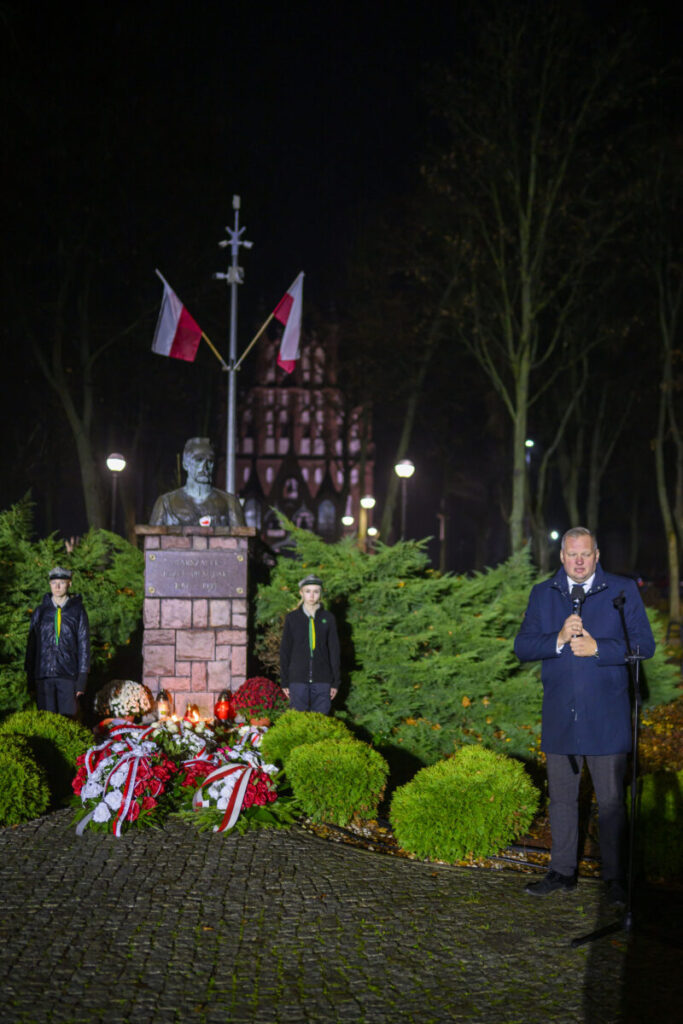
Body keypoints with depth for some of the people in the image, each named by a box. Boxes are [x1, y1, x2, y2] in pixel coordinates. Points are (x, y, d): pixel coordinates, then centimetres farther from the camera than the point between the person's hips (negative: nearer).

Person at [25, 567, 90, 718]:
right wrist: (30, 679, 7)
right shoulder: (40, 612, 9)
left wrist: (82, 679, -3)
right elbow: (31, 646, 12)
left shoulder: (78, 611, 4)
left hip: (68, 676, -2)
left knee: (67, 718, -4)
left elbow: (84, 647, 4)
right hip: (43, 675, 2)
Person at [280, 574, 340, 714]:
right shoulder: (292, 618, 4)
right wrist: (284, 682, 3)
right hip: (297, 679, 0)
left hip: (322, 679, 1)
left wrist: (335, 682, 4)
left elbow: (334, 650, 8)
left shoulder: (328, 618, 6)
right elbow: (284, 651, 7)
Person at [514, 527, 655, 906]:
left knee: (611, 800, 1)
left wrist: (598, 647, -17)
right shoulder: (542, 594, 10)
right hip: (559, 715, 3)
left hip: (607, 717, -3)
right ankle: (562, 872, 22)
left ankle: (614, 877, 11)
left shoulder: (623, 590, 2)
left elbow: (644, 644, -3)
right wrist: (559, 639, -15)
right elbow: (522, 646, 3)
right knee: (561, 798, 11)